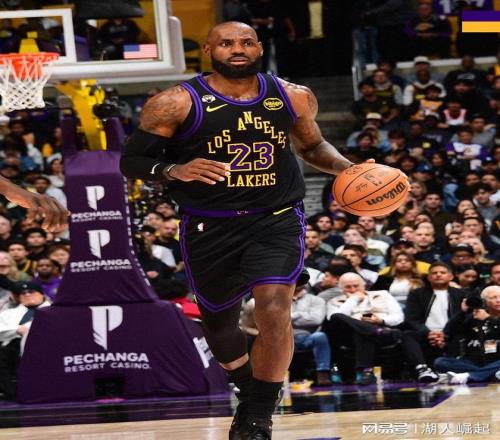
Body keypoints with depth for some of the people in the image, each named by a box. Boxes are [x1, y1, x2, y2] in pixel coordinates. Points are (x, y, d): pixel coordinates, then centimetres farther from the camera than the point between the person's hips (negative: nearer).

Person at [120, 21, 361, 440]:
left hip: (276, 221, 0)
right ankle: (250, 396, 45)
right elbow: (131, 161, -8)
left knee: (274, 311, -20)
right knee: (218, 323, 15)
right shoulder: (176, 104, -10)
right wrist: (175, 171, -27)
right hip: (210, 228, 0)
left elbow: (311, 145, 21)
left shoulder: (294, 98, 2)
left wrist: (345, 168, 2)